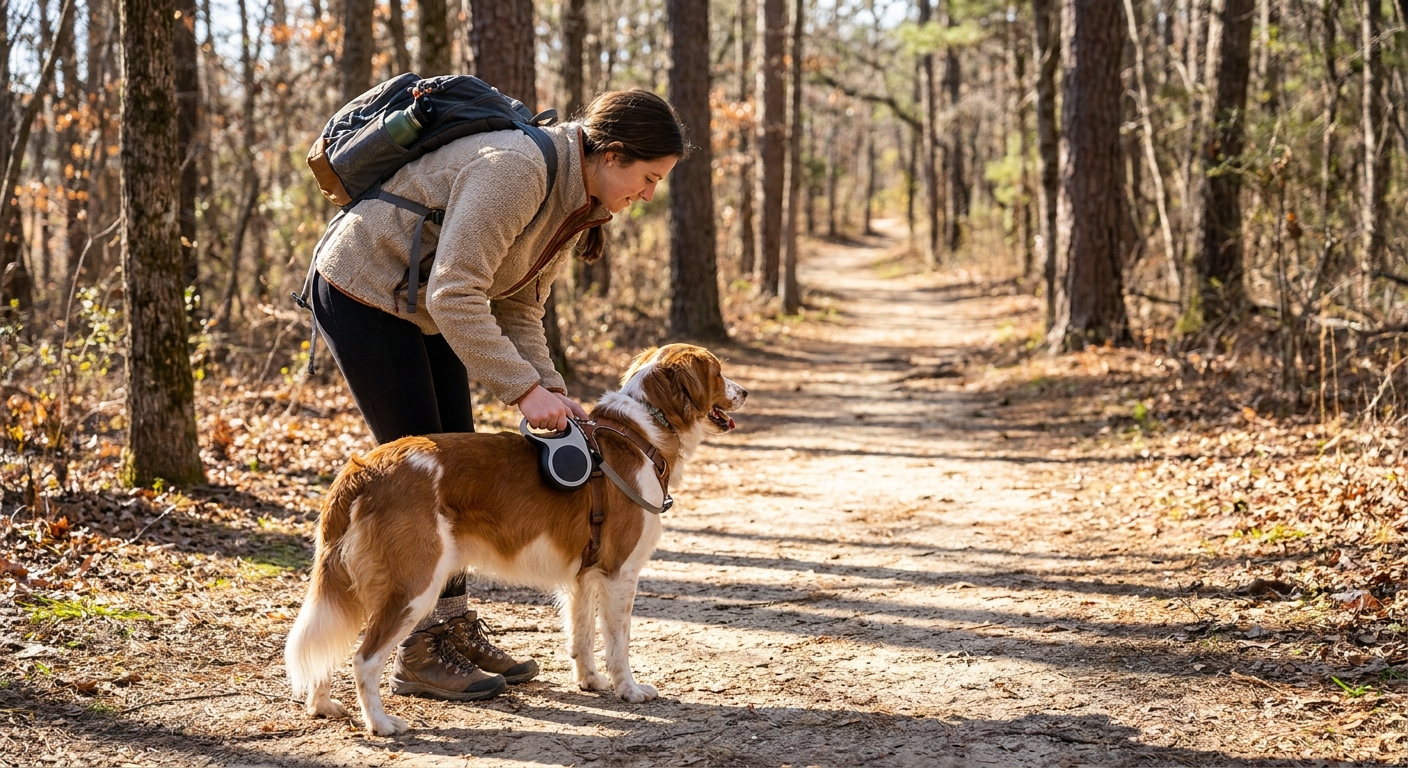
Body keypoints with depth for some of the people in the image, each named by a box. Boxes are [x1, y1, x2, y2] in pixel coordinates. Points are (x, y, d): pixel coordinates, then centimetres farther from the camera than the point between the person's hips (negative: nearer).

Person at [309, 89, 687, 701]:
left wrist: (550, 391, -10)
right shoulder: (517, 168, -30)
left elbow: (518, 310, 4)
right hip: (362, 294, -9)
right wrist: (525, 389, -32)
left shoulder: (576, 201, 1)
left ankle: (455, 627, 17)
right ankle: (419, 656, 1)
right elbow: (455, 295, -32)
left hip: (422, 308, 9)